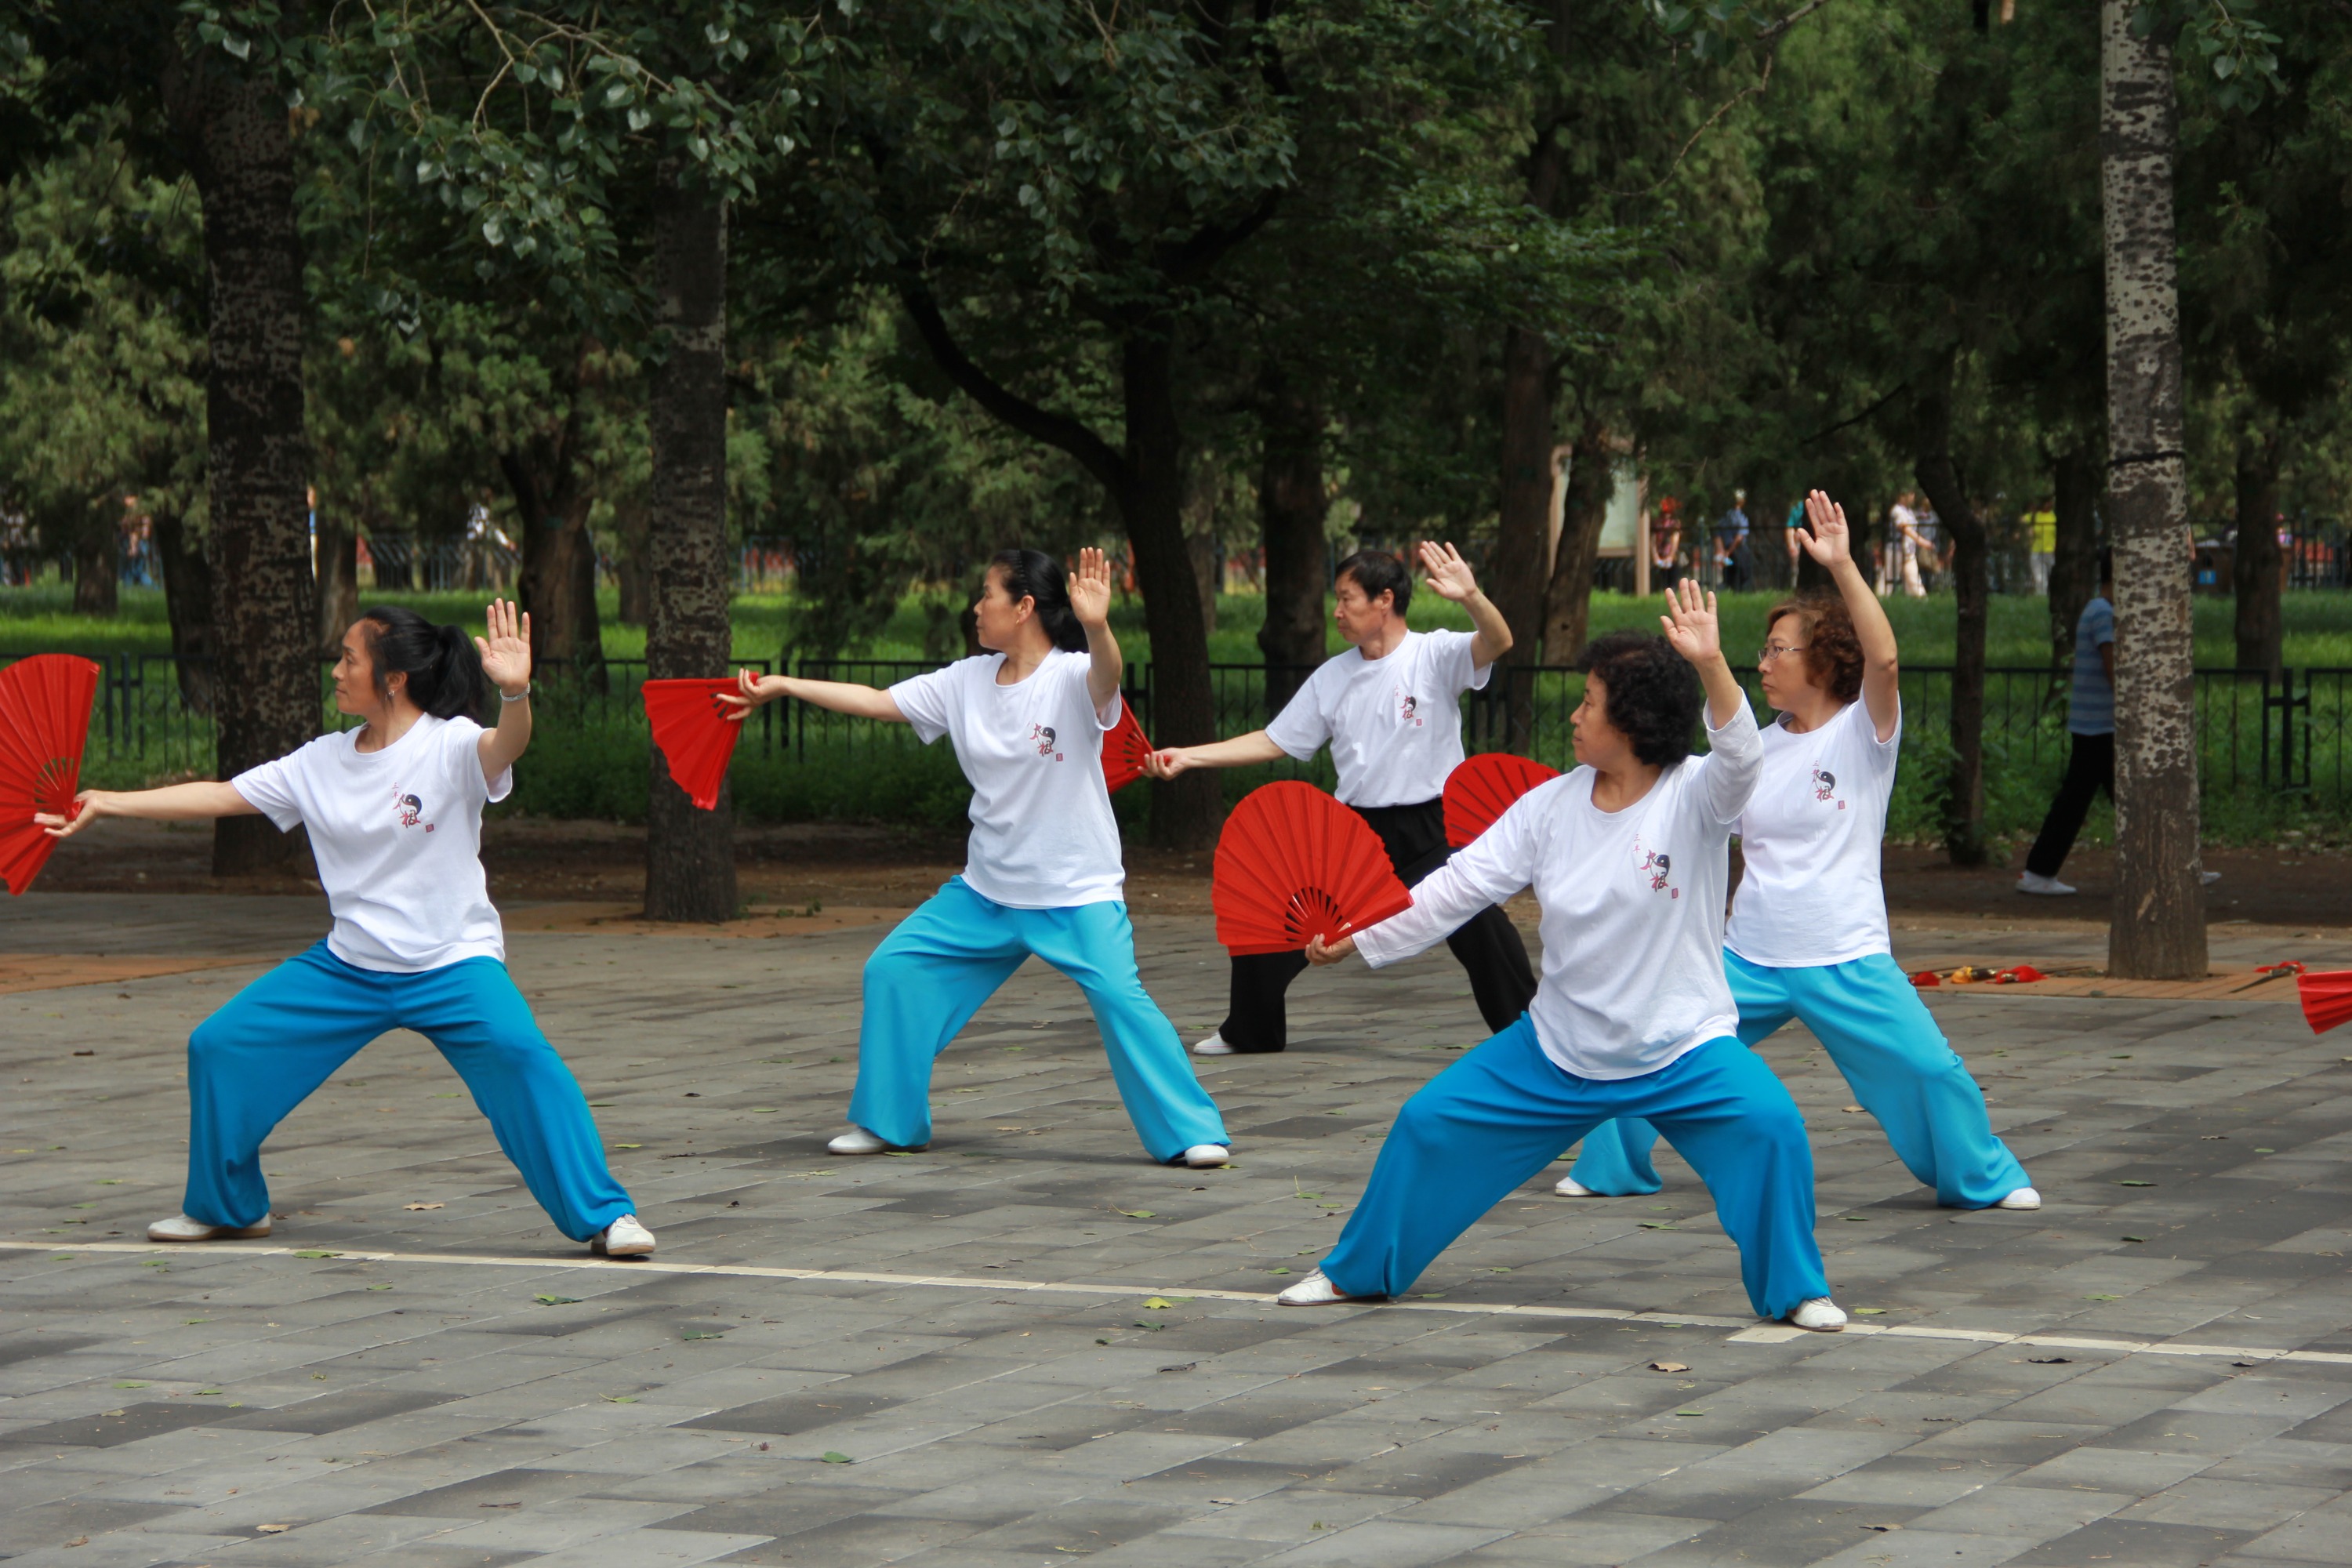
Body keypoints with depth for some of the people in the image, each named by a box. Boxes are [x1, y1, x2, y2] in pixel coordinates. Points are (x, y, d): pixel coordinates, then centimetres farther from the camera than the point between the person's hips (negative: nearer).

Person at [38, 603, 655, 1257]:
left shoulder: (449, 746, -13)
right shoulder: (321, 762, 4)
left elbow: (504, 745, -35)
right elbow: (220, 796, 9)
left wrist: (515, 694, -58)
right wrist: (106, 803, 8)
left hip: (453, 964, -6)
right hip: (348, 966, 6)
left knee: (517, 1053, -31)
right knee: (220, 1047, 3)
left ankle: (603, 1215, -20)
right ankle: (226, 1206, 24)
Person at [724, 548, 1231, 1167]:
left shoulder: (1071, 677, -15)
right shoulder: (967, 681, 3)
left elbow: (1106, 677, -38)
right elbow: (876, 702, 9)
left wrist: (1096, 627, -60)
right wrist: (780, 686, 9)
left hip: (1078, 891, -6)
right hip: (987, 890, 6)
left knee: (1119, 995, -22)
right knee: (892, 970, 3)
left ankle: (1191, 1132, -10)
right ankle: (889, 1122, 17)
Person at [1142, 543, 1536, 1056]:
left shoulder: (1434, 656, -7)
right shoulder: (1332, 676, 9)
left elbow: (1497, 643, -26)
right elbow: (1274, 742, 13)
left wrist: (1471, 598, -48)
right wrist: (1187, 757, 6)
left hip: (1429, 831, -5)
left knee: (1481, 927, -20)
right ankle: (1250, 1031, 25)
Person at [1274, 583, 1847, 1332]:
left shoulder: (1692, 798, -14)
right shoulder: (1551, 805, -2)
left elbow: (1740, 758, -37)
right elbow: (1459, 887, -1)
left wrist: (1711, 666, -54)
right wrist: (1357, 939, -8)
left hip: (1682, 1045, -4)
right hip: (1559, 1047, 4)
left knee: (1767, 1125, -29)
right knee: (1428, 1126, 5)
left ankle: (1795, 1290, -8)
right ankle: (1357, 1273, 25)